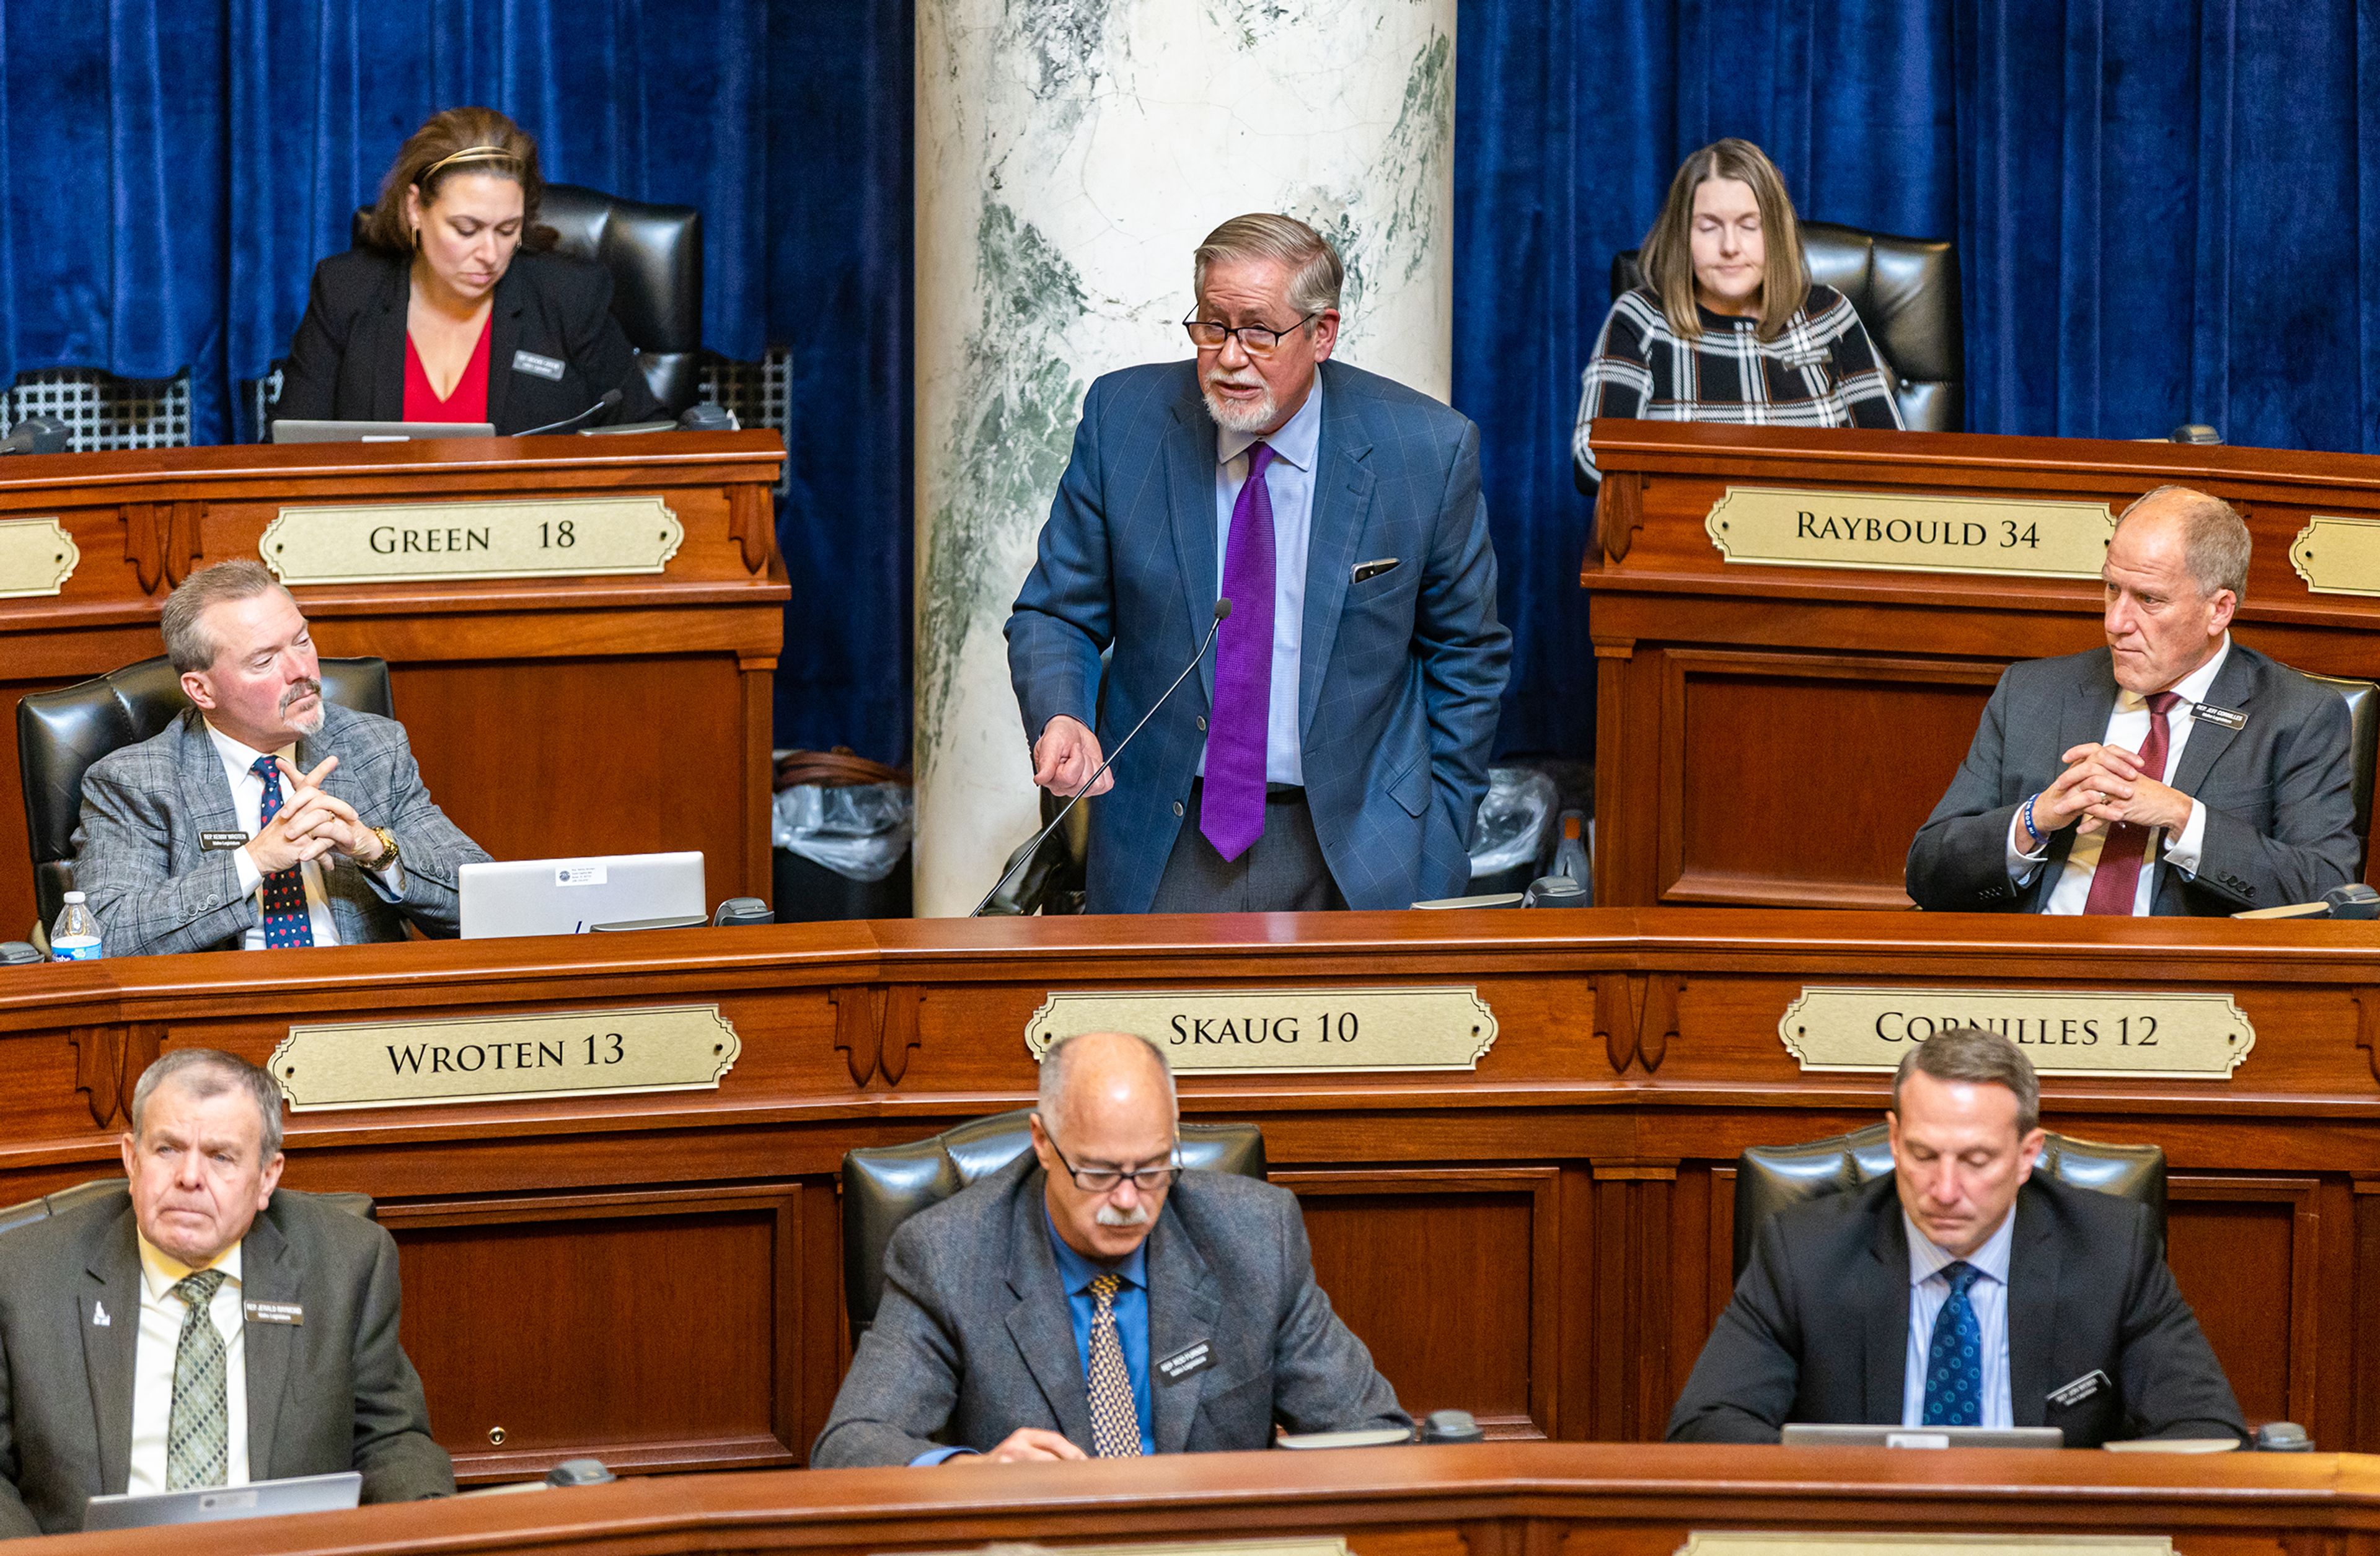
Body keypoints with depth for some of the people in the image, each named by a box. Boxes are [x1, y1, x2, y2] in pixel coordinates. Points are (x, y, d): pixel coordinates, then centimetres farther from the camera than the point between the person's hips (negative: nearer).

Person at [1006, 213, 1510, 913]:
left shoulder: (1430, 450, -7)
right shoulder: (1124, 419, -4)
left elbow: (1466, 656, 4)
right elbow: (1056, 615, 4)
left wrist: (1437, 844, 0)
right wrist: (1060, 718, -18)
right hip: (1165, 850, 1)